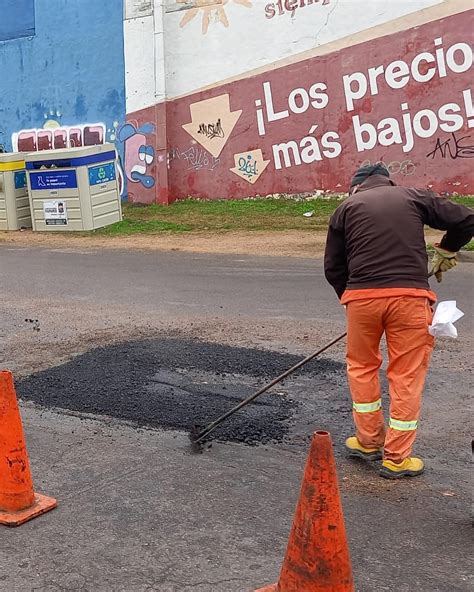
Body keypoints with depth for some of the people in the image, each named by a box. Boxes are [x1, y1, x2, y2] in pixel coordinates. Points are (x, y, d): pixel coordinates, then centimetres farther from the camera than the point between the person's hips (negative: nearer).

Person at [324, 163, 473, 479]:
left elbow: (333, 267, 12)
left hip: (361, 296, 1)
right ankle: (396, 458, 14)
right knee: (407, 376, 8)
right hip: (410, 295, -1)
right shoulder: (415, 196, 14)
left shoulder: (347, 207, 15)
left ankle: (369, 441, 30)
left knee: (362, 366, 20)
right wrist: (447, 251, 28)